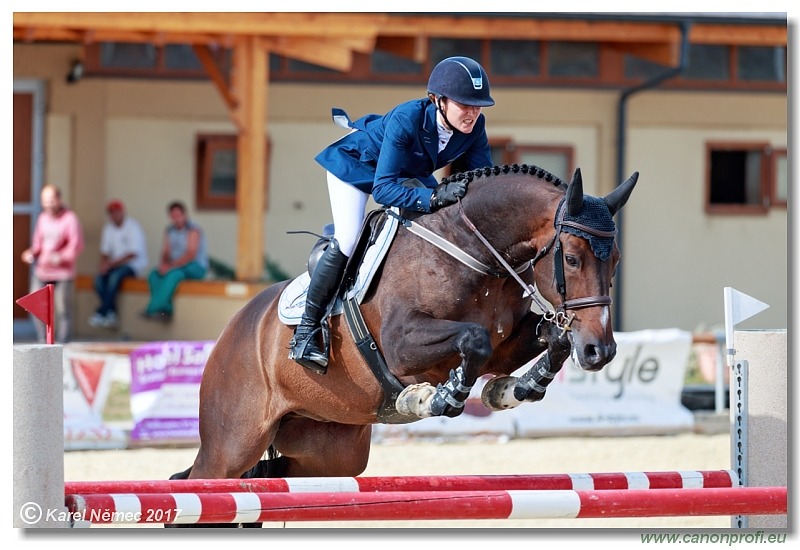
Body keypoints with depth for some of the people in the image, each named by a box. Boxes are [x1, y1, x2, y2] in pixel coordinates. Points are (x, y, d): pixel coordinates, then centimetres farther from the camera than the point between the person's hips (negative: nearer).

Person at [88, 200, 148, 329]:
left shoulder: (132, 227, -10)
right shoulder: (109, 228, 10)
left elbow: (133, 254, -16)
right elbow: (105, 251, 12)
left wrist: (111, 264, -20)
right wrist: (104, 264, -11)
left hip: (134, 265, -6)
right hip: (115, 265, 6)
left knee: (115, 276, -35)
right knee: (99, 277, -24)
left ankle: (100, 313, -32)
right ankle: (111, 314, -24)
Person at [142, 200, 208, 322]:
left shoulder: (193, 230, -11)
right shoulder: (170, 230, 11)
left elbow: (191, 254, -19)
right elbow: (165, 252, 11)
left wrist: (172, 265, -24)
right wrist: (163, 264, -12)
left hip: (196, 267, -7)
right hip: (176, 266, 7)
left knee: (173, 274, -35)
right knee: (154, 275, -20)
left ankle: (154, 309, -37)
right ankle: (166, 311, -28)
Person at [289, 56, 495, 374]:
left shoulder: (474, 126, -26)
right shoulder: (405, 120, -42)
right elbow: (383, 188, -47)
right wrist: (434, 197, -59)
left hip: (409, 172, 7)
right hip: (356, 163, -7)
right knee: (346, 242, -21)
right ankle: (306, 330, -8)